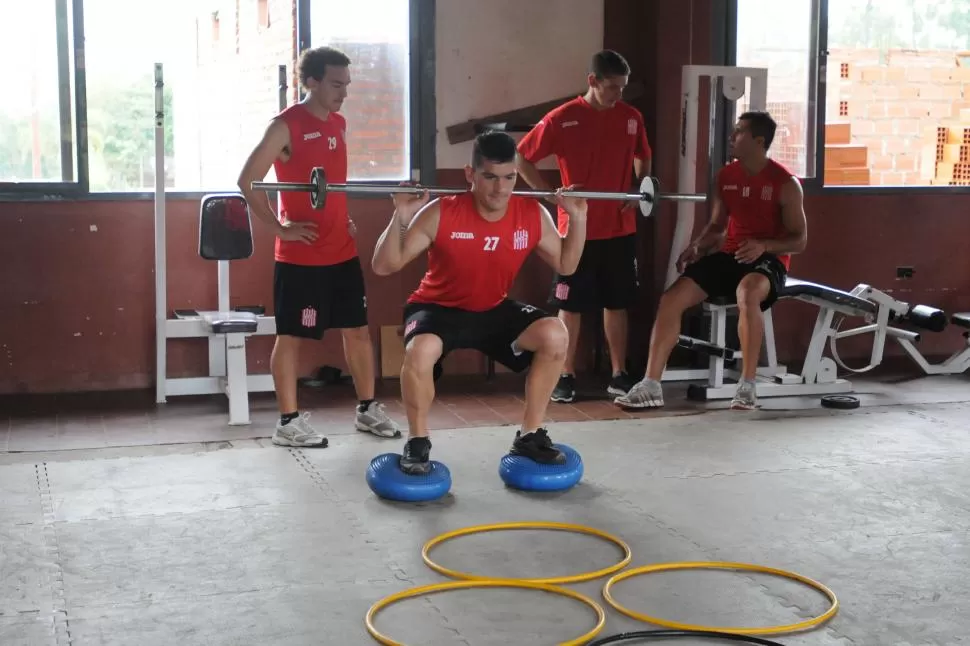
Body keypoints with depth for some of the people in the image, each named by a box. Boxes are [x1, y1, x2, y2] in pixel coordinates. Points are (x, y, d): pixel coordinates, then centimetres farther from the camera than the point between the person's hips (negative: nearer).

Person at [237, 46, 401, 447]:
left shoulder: (339, 125, 11)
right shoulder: (285, 126, -12)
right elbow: (247, 181, -15)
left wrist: (344, 219, 13)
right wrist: (279, 228, -16)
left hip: (342, 251, 8)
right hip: (300, 256, -7)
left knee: (358, 329, 12)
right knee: (291, 337, 2)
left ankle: (367, 410, 24)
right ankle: (288, 422, 10)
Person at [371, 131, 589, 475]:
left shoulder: (533, 215, -13)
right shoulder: (441, 214, -25)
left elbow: (565, 264, 3)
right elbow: (384, 266, -20)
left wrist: (578, 218, -10)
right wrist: (400, 217, -34)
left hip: (494, 310, 4)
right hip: (439, 307, -4)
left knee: (555, 335, -19)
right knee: (421, 350, -36)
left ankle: (529, 435, -1)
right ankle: (418, 442, -10)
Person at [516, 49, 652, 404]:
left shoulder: (631, 117, 4)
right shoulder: (562, 119, -8)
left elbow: (643, 157, 21)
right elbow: (521, 157, -3)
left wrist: (640, 191, 3)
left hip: (620, 228, 4)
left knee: (617, 302, 10)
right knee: (570, 305, 3)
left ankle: (619, 374, 19)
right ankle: (566, 377, 12)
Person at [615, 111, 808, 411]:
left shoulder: (785, 183, -8)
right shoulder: (726, 176, 8)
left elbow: (799, 240, -6)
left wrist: (763, 245, -24)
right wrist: (696, 246, -4)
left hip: (768, 258, -5)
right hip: (729, 254, 6)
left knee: (747, 293, -42)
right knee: (671, 298, -16)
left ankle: (747, 385, -33)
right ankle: (651, 386, -14)